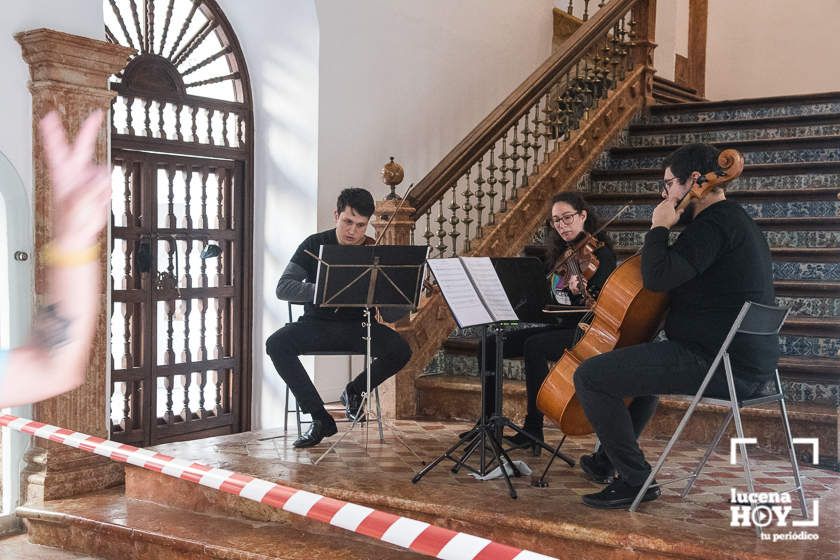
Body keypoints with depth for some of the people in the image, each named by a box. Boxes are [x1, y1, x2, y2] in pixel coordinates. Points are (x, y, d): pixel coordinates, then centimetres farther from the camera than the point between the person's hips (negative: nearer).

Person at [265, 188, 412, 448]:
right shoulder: (315, 245, -3)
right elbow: (284, 288, -13)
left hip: (358, 326, 0)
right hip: (318, 323, 0)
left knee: (401, 350, -26)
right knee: (276, 344, -27)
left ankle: (355, 391, 5)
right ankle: (320, 418, -18)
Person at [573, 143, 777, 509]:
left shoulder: (713, 225, -16)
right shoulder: (736, 221, 19)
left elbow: (658, 276, -27)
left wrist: (659, 228, -12)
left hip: (717, 365, -11)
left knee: (589, 376, -13)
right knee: (641, 362, 35)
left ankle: (635, 480, -5)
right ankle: (609, 459, 42)